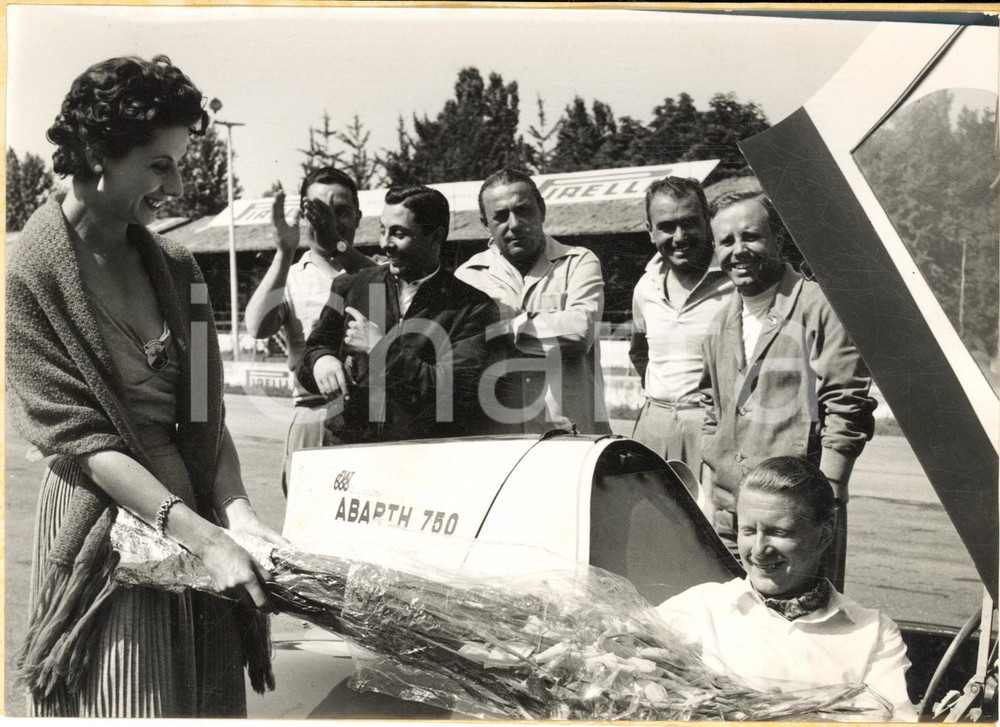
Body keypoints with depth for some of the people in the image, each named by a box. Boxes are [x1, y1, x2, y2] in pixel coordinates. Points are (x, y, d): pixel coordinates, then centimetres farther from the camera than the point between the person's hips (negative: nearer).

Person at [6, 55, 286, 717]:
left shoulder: (174, 267, 7)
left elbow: (206, 414, 6)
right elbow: (81, 439, -14)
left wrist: (237, 513, -11)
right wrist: (205, 537, -21)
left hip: (196, 515, 5)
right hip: (104, 529, -5)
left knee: (209, 703, 12)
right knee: (127, 707, 4)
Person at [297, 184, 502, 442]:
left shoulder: (474, 308, 1)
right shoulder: (350, 288, 13)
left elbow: (461, 392, -9)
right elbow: (313, 350, 21)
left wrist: (381, 349, -8)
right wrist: (320, 360, -3)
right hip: (357, 448, 2)